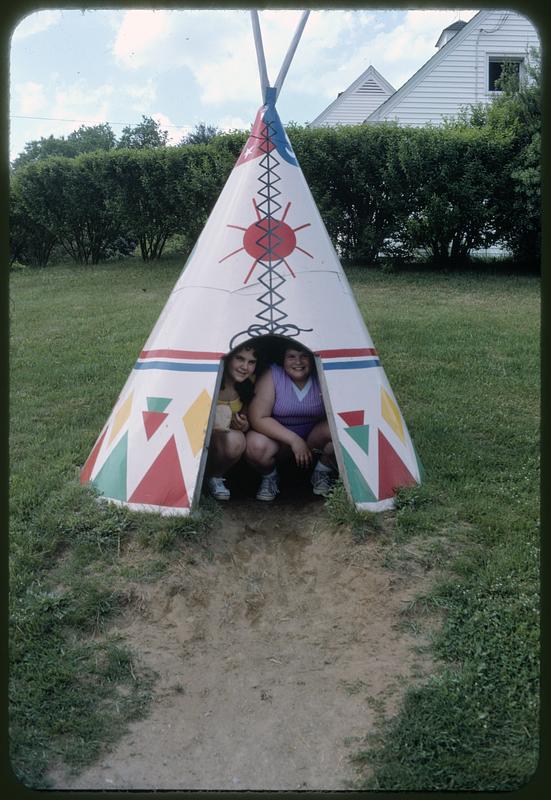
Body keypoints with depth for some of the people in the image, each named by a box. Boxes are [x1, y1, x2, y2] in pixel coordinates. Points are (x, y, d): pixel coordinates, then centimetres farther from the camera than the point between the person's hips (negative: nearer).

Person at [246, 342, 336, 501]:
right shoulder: (272, 375, -18)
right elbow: (258, 418, -22)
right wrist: (293, 439, -27)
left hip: (314, 440, 2)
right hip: (279, 439, -1)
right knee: (256, 445, -34)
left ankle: (322, 473, 1)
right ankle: (269, 478, 2)